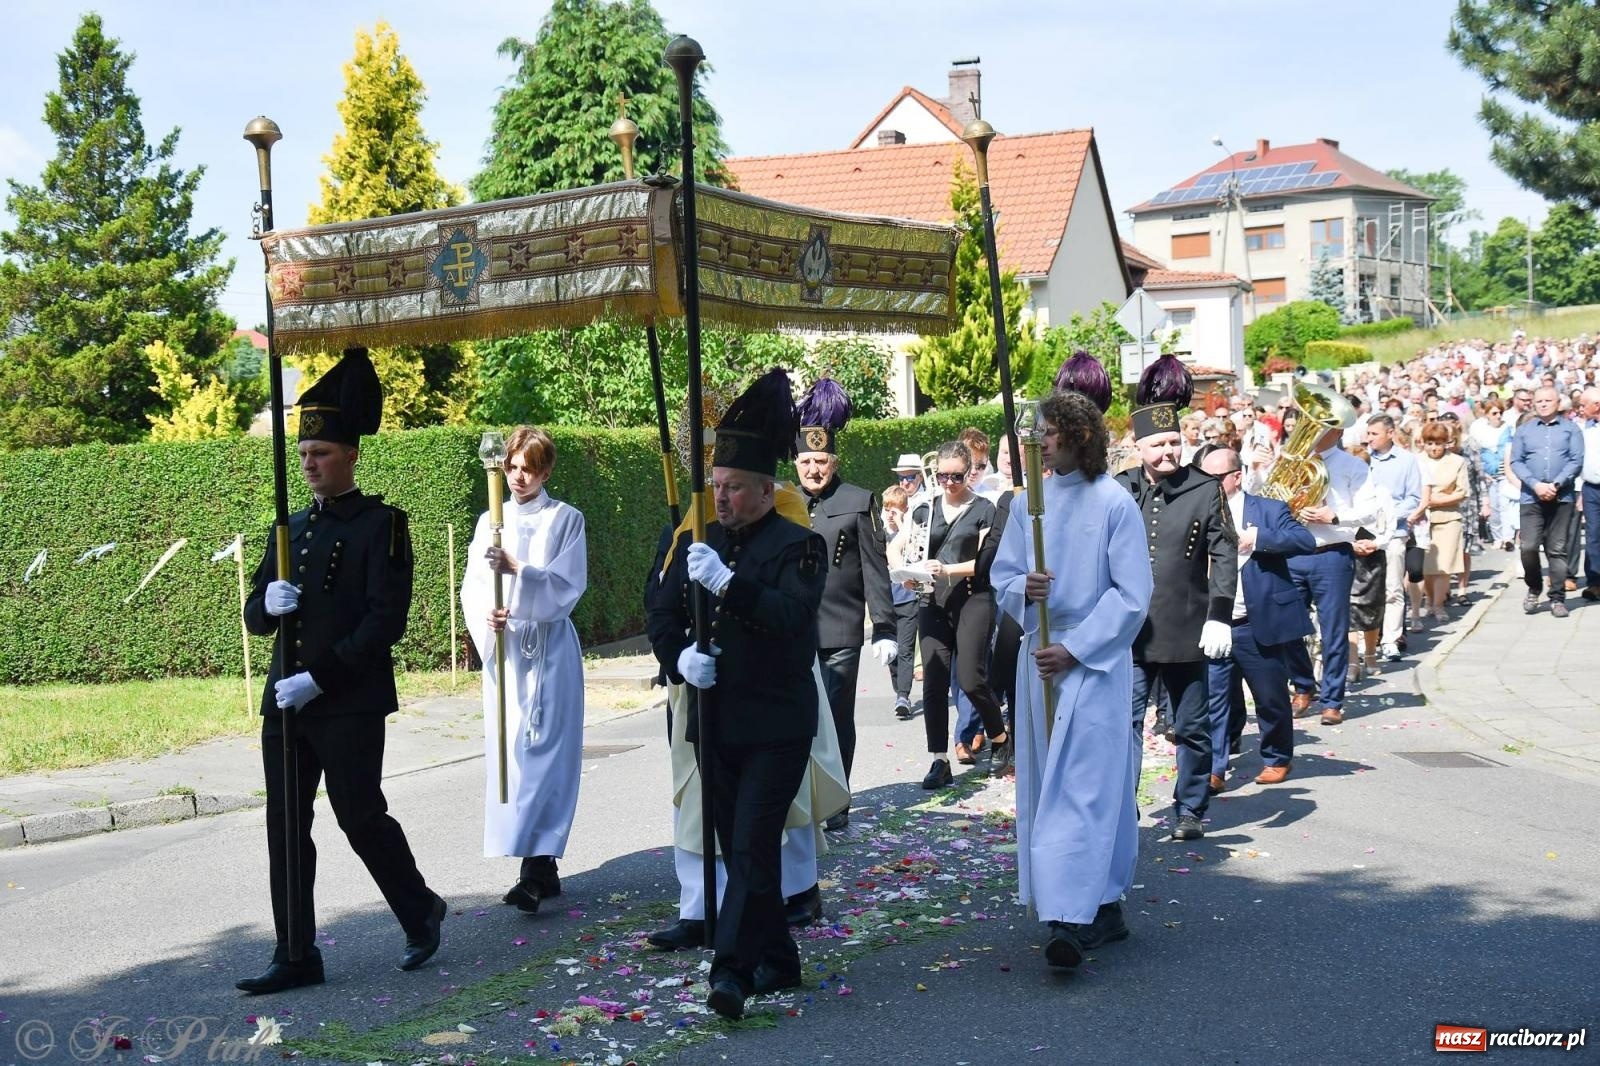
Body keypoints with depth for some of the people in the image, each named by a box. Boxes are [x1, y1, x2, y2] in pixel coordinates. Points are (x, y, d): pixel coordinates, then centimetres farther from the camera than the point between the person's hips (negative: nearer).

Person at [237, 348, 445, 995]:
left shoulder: (381, 525, -6)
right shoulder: (292, 527, 14)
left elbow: (387, 620, -14)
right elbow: (256, 618, 17)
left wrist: (319, 677, -19)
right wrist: (267, 602, -8)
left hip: (350, 704, -6)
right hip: (284, 701, 7)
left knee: (361, 817, 2)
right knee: (286, 828, 6)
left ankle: (421, 912, 25)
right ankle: (296, 956, 13)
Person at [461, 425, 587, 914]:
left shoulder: (566, 520, 0)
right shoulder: (489, 522, 11)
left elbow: (567, 586, -9)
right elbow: (473, 586, 5)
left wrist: (517, 569, -23)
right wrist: (486, 617, -15)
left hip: (549, 649, -4)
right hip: (503, 648, 4)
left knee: (543, 751, -9)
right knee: (508, 750, 3)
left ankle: (535, 869, -13)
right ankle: (544, 868, 12)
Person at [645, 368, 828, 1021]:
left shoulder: (799, 546, -7)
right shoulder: (698, 544, 10)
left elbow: (792, 615, -21)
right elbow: (662, 614, 10)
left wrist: (729, 584, -33)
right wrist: (679, 659, -10)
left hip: (777, 727, -6)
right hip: (714, 724, 6)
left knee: (753, 845, -11)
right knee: (739, 848, 11)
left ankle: (732, 968, -11)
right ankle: (778, 961, 22)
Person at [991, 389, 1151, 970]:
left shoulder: (1115, 504, -6)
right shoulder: (1029, 504, 8)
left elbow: (1133, 595, -8)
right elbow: (1002, 577, 12)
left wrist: (1073, 650, -13)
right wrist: (1023, 588, -13)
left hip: (1096, 661, -5)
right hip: (1039, 656, 6)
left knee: (1083, 786, -11)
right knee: (1064, 785, 8)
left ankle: (1075, 918, -15)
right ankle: (1105, 908, 18)